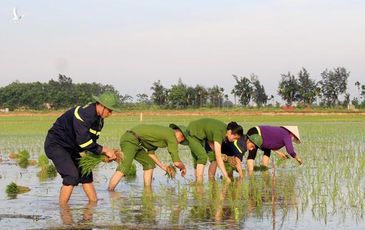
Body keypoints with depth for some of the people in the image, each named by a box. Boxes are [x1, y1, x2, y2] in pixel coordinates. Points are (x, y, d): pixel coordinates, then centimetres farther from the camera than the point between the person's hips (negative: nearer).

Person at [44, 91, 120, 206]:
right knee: (72, 176, -20)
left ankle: (93, 201, 26)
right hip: (55, 144, -10)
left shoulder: (99, 119, 3)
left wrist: (105, 152, -9)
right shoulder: (84, 113, -28)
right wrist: (103, 150, -25)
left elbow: (91, 140, 8)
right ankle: (62, 207, -13)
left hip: (70, 147, 10)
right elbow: (83, 140, -33)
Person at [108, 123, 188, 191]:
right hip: (130, 140, -10)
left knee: (149, 163, 14)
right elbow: (177, 162, -4)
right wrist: (183, 168, 17)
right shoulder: (172, 136, -3)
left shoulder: (161, 134, 24)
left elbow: (150, 153, 27)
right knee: (124, 167, -24)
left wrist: (163, 166, 27)